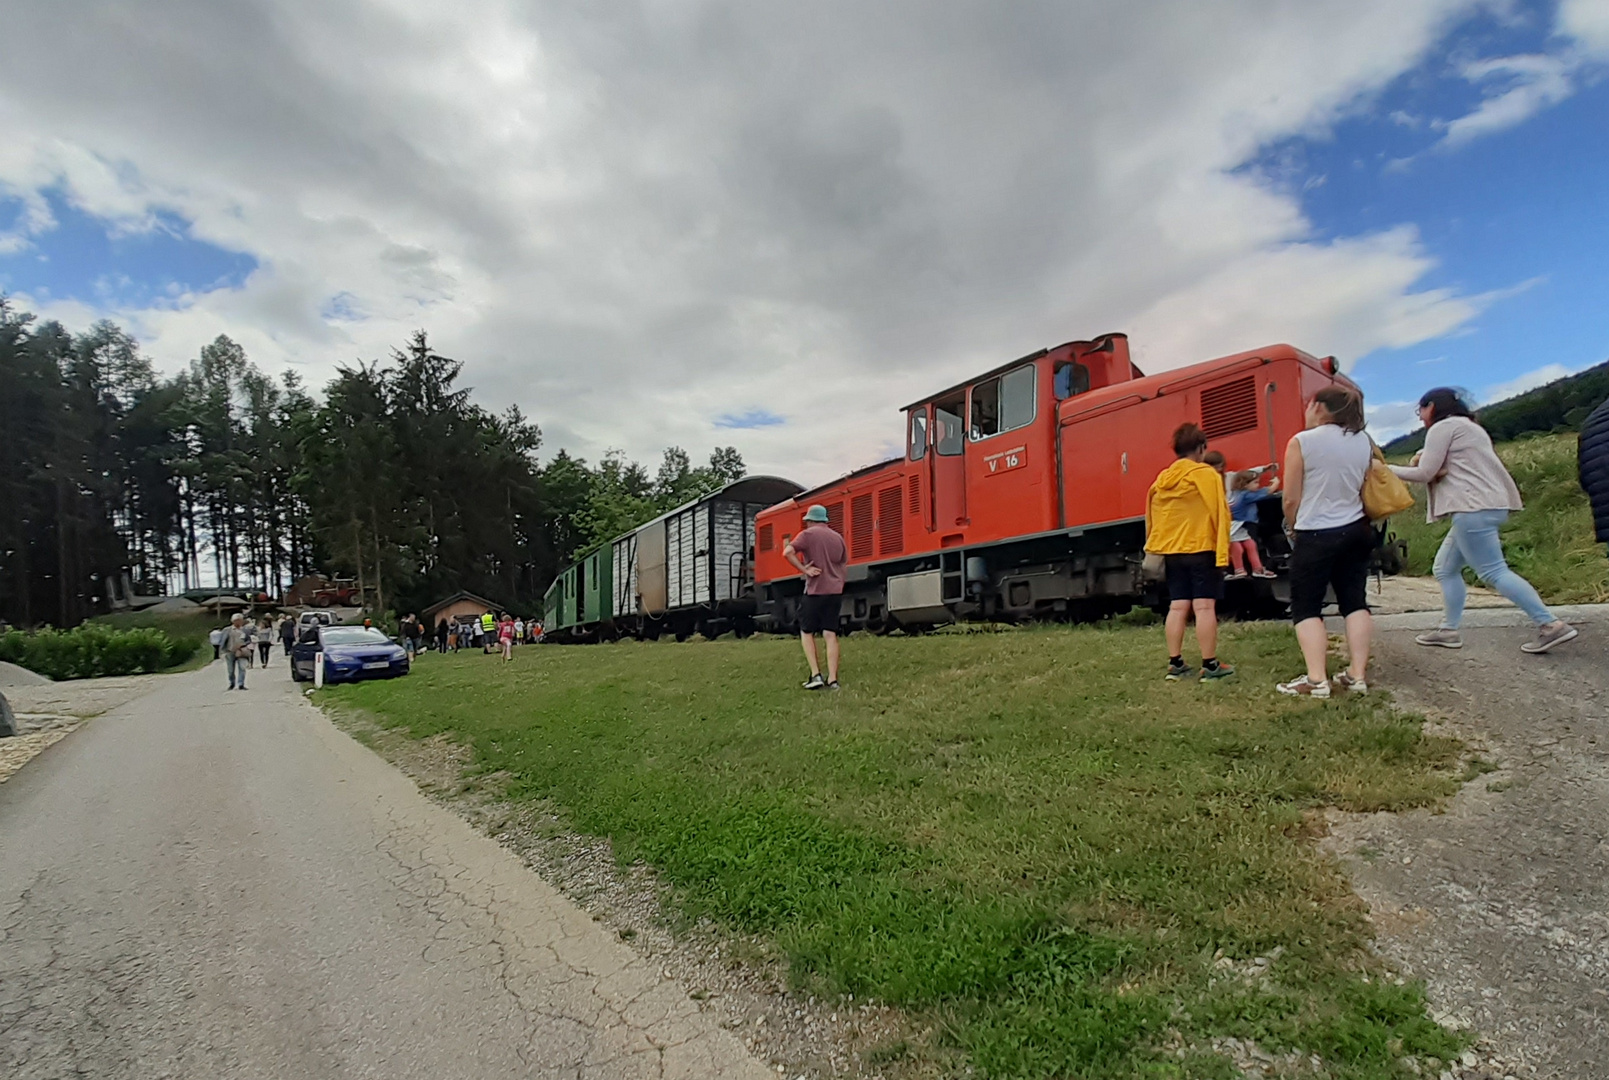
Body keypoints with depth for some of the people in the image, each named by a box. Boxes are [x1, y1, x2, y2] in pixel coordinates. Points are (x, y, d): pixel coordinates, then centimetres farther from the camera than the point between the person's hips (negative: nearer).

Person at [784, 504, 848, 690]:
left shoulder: (807, 534, -4)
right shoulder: (837, 537, 13)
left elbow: (787, 552, -19)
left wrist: (804, 569, -14)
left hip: (815, 590, -4)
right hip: (835, 591, 5)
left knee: (806, 632, 9)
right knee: (830, 634, 3)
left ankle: (815, 675, -2)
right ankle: (832, 679, -3)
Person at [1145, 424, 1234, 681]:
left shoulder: (1161, 480, 10)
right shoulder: (1206, 474, -6)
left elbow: (1152, 520, 10)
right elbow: (1220, 515, -11)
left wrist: (1155, 551, 13)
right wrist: (1222, 552, -8)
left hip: (1172, 552, 6)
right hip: (1202, 550, -5)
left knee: (1177, 607, 7)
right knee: (1204, 606, -4)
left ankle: (1175, 664, 9)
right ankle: (1210, 665, -1)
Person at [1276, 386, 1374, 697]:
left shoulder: (1302, 441, -13)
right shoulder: (1364, 441, 7)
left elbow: (1291, 499, -10)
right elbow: (1367, 490, 15)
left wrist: (1293, 529, 7)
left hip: (1316, 536, -6)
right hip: (1357, 531, 6)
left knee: (1305, 606, 0)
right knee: (1355, 601, 10)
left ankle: (1316, 680, -4)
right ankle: (1357, 675, 13)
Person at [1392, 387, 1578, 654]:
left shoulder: (1442, 427, -5)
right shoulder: (1468, 427, 26)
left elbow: (1424, 473, -9)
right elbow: (1441, 469, 23)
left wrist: (1388, 469, 2)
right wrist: (1425, 458, 4)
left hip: (1474, 508, -11)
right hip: (1486, 506, 11)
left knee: (1494, 572, -11)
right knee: (1445, 569, 11)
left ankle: (1552, 625, -11)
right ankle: (1449, 630, 11)